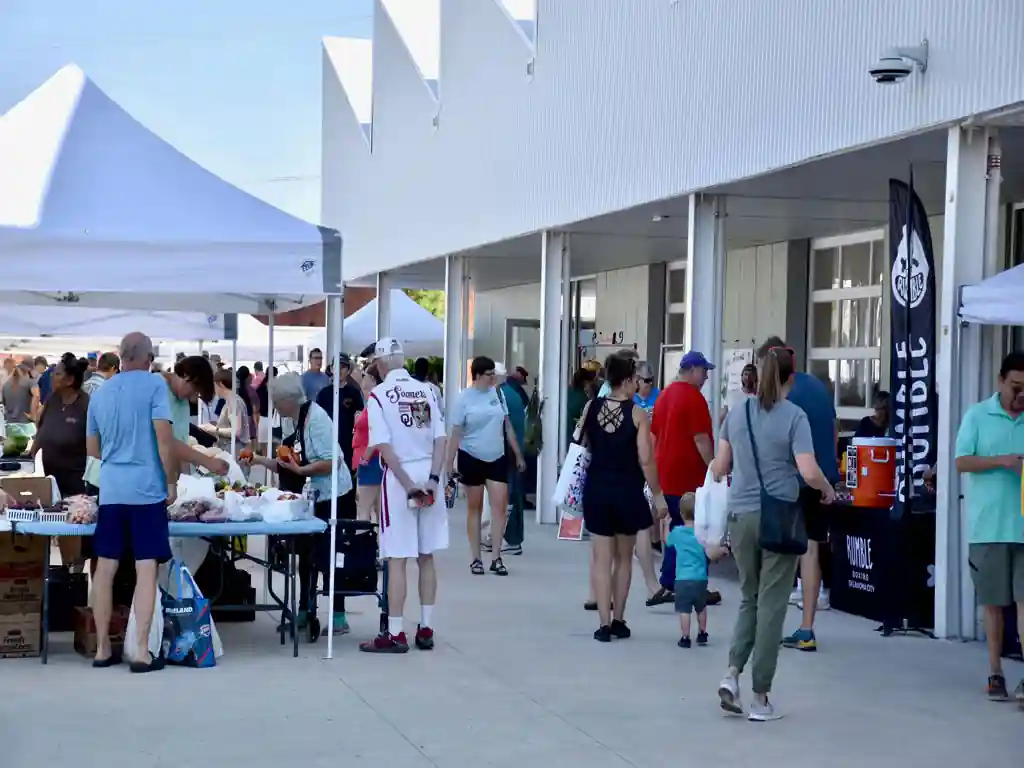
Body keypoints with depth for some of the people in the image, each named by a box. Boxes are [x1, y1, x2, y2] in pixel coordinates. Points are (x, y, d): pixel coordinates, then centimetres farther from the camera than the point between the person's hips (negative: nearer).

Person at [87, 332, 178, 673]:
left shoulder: (99, 392, 13)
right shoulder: (155, 384, -5)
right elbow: (164, 437, -12)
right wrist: (171, 481, -2)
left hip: (110, 489, 5)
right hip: (146, 488, -5)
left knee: (105, 567, 8)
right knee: (146, 568, -2)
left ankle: (102, 648, 13)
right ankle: (141, 650, -4)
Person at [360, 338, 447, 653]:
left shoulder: (379, 394, -6)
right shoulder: (426, 391, 7)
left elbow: (385, 447, -14)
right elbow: (440, 440, 1)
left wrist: (408, 484, -12)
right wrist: (431, 479, -3)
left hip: (399, 477, -5)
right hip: (428, 475, 5)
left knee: (397, 559, -2)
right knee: (426, 557, 11)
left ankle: (395, 634, 0)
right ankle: (426, 629, 15)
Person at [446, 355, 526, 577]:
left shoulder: (497, 393, 4)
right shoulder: (464, 398, -8)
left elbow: (507, 426, 11)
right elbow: (456, 432, -6)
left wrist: (518, 454, 12)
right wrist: (449, 462, -10)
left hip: (497, 458, 3)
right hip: (471, 458, -3)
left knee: (500, 505, -5)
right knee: (475, 508, 5)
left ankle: (496, 558, 0)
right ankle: (476, 559, 11)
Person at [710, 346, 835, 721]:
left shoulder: (737, 413, 5)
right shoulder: (794, 416, -8)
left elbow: (718, 469, 8)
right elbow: (809, 472, -16)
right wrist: (828, 490, 4)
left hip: (741, 516, 4)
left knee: (750, 598, 19)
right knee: (771, 605, 3)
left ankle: (732, 673, 1)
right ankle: (761, 698, 7)